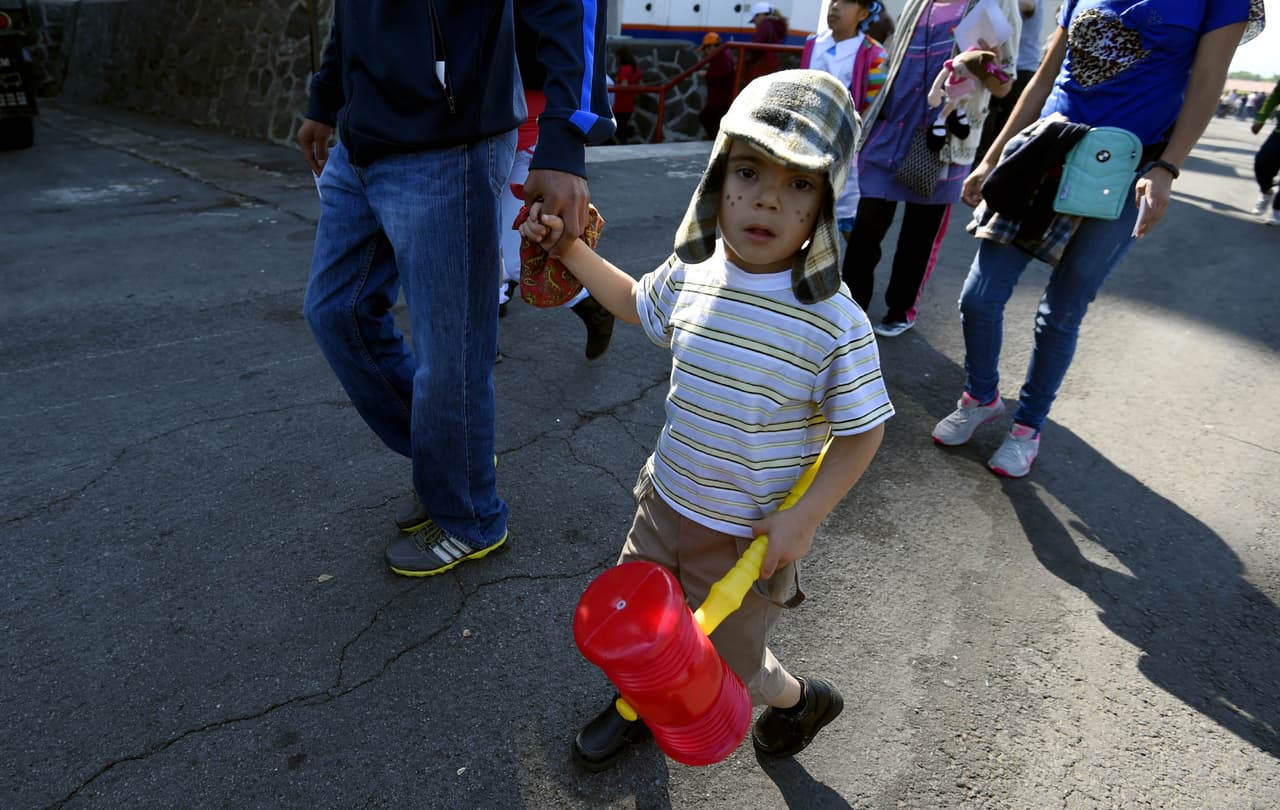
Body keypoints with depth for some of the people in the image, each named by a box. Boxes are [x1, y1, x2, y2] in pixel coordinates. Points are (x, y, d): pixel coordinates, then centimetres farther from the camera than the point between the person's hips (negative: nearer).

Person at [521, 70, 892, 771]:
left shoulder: (835, 323, -24)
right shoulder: (689, 275, -10)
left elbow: (861, 432, -13)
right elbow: (636, 302, 14)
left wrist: (802, 518, -19)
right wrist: (569, 249, 7)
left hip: (749, 536, -5)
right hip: (666, 501, 5)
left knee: (724, 663, 15)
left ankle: (801, 699, 50)